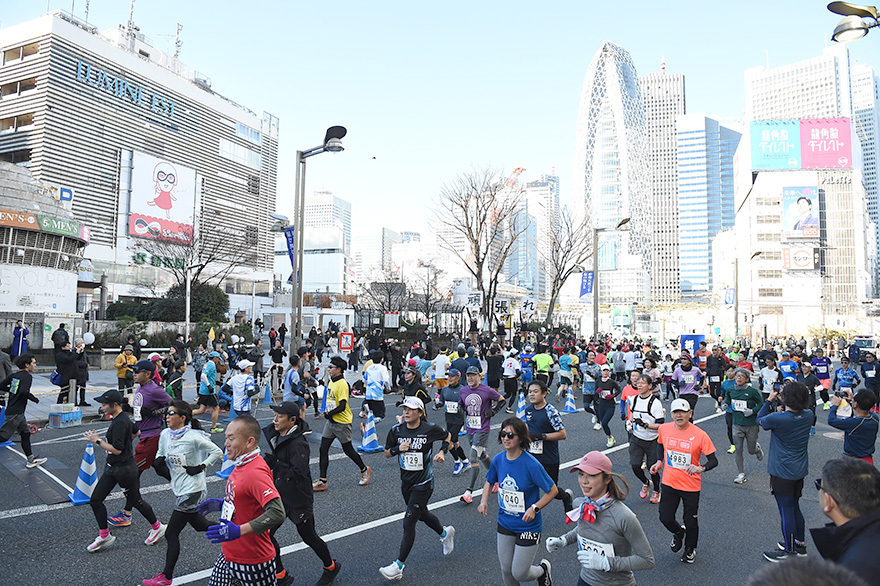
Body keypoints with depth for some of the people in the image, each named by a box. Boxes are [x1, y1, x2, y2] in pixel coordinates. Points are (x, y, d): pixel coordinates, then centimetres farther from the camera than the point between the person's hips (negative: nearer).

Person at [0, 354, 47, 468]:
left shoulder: (14, 375, 10)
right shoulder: (27, 376, -14)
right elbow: (24, 392, -26)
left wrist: (13, 390, 15)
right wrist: (35, 399, -11)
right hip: (16, 412, -9)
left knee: (25, 433, 13)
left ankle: (31, 459, 18)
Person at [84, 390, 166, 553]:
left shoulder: (120, 422, -24)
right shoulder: (123, 417, 5)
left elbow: (117, 449, -27)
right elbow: (136, 432, 22)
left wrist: (97, 441, -19)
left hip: (124, 469, -10)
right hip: (112, 467, 10)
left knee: (135, 501, 7)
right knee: (95, 500, 8)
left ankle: (157, 527, 26)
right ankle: (105, 536, 21)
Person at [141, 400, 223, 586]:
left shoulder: (193, 437, -20)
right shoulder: (165, 434, 1)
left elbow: (217, 452, -13)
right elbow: (161, 450, 20)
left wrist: (200, 467, -18)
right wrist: (159, 459, -1)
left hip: (192, 491, -8)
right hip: (179, 489, 8)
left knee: (171, 533, -1)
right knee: (198, 525, 19)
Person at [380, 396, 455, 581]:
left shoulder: (430, 429, -13)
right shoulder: (396, 430, -5)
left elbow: (447, 436, 6)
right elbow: (387, 453, 5)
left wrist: (443, 451, -10)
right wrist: (398, 449, -15)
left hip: (423, 484, -5)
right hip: (406, 482, 5)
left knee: (408, 522, -7)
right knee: (422, 515, 23)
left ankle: (399, 565, 5)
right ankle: (445, 533, 51)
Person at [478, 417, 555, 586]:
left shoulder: (531, 464, -23)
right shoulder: (498, 460, -8)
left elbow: (553, 490, -14)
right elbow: (489, 482, 12)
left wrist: (534, 508, -24)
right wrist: (484, 501, -4)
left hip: (528, 526, -4)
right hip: (505, 523, 5)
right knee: (506, 570, 14)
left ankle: (543, 569, 35)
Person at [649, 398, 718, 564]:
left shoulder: (700, 435, -18)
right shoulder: (664, 429, -8)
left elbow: (713, 460, -12)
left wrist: (700, 468, -30)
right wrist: (659, 461, 1)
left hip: (691, 486, -3)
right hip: (669, 483, 3)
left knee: (690, 522, 11)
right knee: (665, 518, 6)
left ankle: (690, 549, 41)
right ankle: (678, 533, 42)